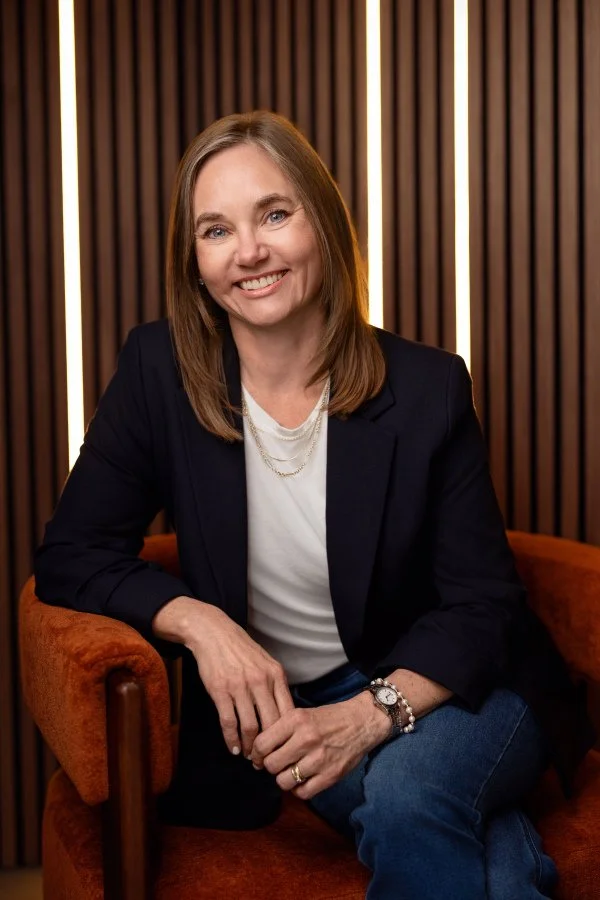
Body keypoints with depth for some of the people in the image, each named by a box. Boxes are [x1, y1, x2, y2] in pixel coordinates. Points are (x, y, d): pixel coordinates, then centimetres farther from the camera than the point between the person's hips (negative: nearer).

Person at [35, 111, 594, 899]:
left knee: (406, 794, -32)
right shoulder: (160, 370, -7)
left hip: (448, 692, 0)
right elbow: (70, 554, -3)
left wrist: (370, 713, -26)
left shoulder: (428, 387, -11)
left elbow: (482, 603, -8)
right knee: (402, 806, -30)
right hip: (283, 708, 1)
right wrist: (198, 621, -22)